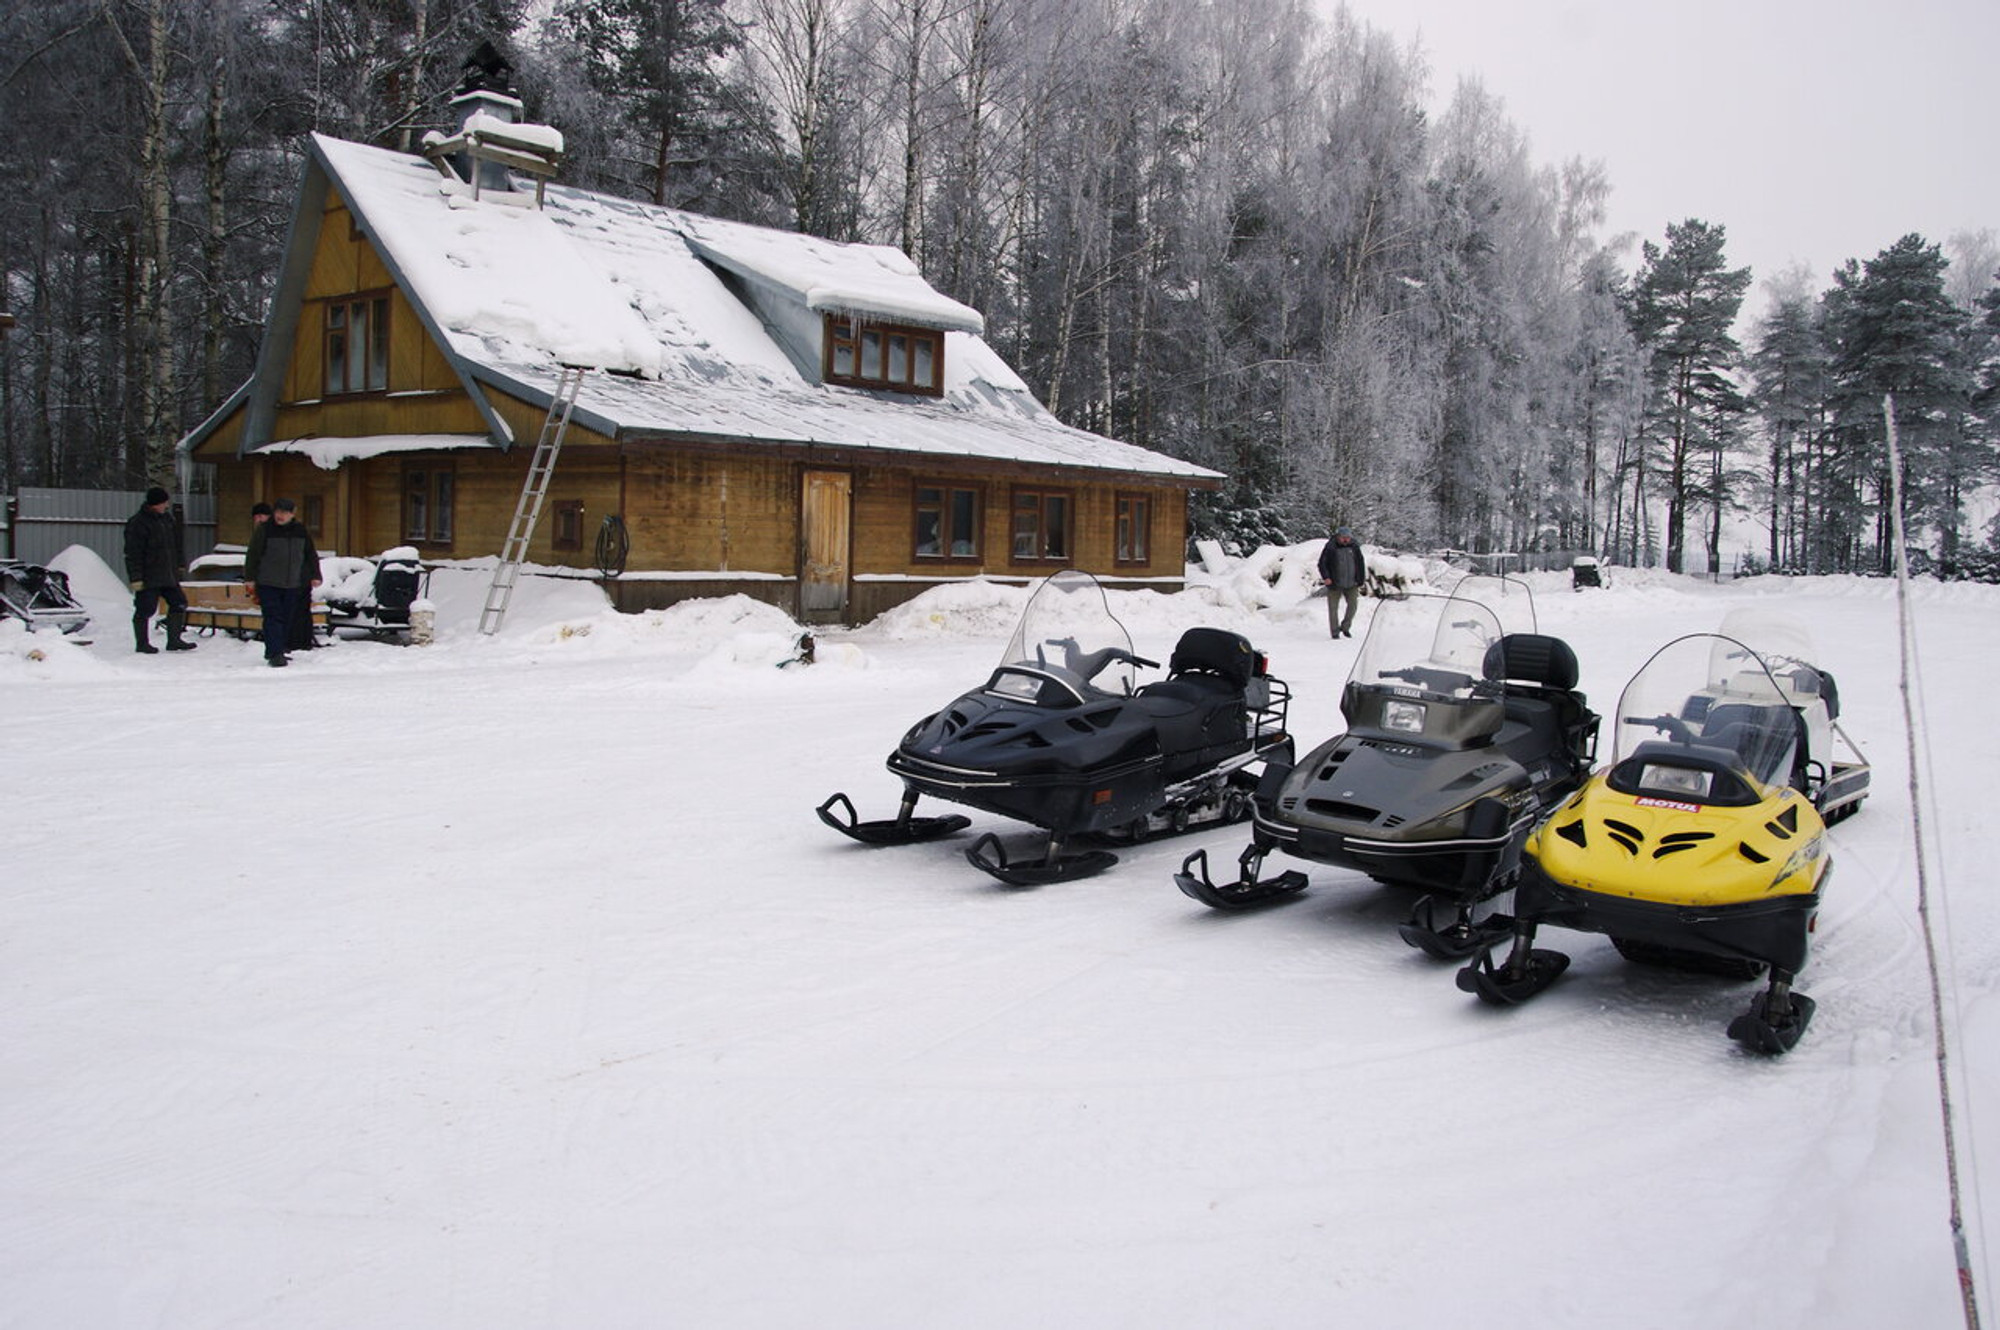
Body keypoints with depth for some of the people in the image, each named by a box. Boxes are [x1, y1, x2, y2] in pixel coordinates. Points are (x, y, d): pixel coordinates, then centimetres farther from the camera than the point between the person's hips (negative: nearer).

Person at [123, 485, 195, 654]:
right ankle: (142, 643, 9)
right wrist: (135, 577, -18)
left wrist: (178, 567, 22)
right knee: (145, 609, -1)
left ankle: (174, 640, 14)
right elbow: (133, 554, -14)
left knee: (179, 604, 6)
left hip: (168, 576, 8)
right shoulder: (137, 523, -12)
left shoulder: (167, 518, 12)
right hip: (148, 578, -8)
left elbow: (175, 544, 23)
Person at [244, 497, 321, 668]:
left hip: (293, 585, 4)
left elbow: (311, 555, 15)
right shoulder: (264, 529, -5)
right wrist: (250, 578, -7)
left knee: (287, 619, 8)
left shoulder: (301, 531, 7)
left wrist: (315, 576, 9)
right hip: (268, 583, -4)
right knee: (273, 618, -10)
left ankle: (278, 651, 20)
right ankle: (274, 654, -13)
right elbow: (253, 554, -4)